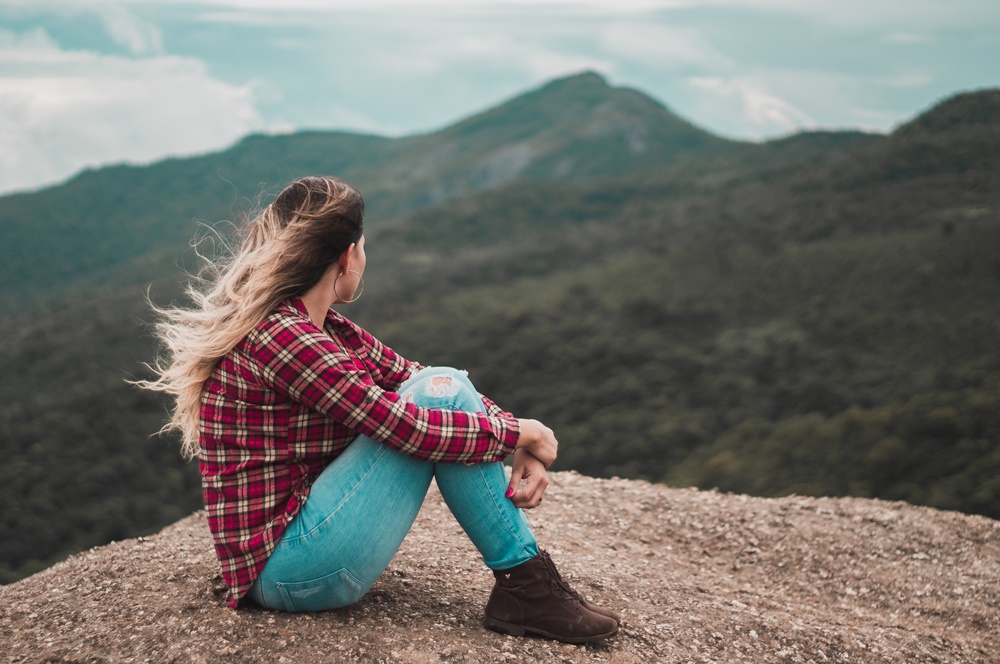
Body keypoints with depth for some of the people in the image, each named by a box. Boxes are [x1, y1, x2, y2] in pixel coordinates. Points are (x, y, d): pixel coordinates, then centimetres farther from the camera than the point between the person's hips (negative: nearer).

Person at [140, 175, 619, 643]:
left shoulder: (327, 329, 10)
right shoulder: (275, 337, -20)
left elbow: (411, 379, 10)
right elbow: (404, 425, -24)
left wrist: (520, 444, -3)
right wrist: (517, 432, -10)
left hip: (306, 518, 10)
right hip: (286, 569, -10)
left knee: (444, 388, 6)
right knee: (440, 392, -14)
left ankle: (524, 585, 2)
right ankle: (526, 586, -5)